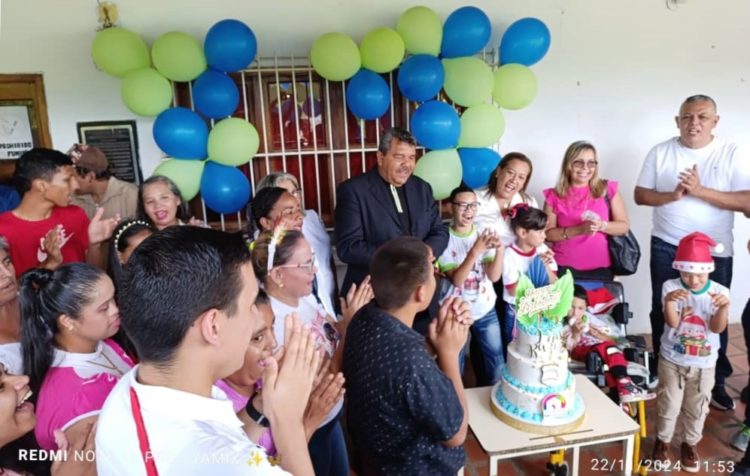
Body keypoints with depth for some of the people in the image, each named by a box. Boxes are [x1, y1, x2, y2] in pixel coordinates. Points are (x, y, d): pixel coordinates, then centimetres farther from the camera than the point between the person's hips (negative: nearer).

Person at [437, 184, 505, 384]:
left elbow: (494, 276, -10)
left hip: (486, 311, 3)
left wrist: (500, 249, -28)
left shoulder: (485, 234, -3)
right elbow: (456, 280, -22)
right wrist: (475, 252, -35)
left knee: (498, 367, 12)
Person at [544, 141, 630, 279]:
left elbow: (624, 226, 3)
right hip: (565, 268, -1)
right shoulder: (554, 196, 0)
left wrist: (602, 225, -17)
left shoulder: (608, 189, 2)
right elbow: (548, 233, -3)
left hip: (601, 268, 1)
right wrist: (578, 230, -17)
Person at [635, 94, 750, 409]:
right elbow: (640, 195, -1)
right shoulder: (660, 152, 0)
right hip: (666, 247, 2)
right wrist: (674, 195, -18)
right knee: (663, 312, 13)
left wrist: (701, 191, -21)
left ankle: (716, 381, 25)